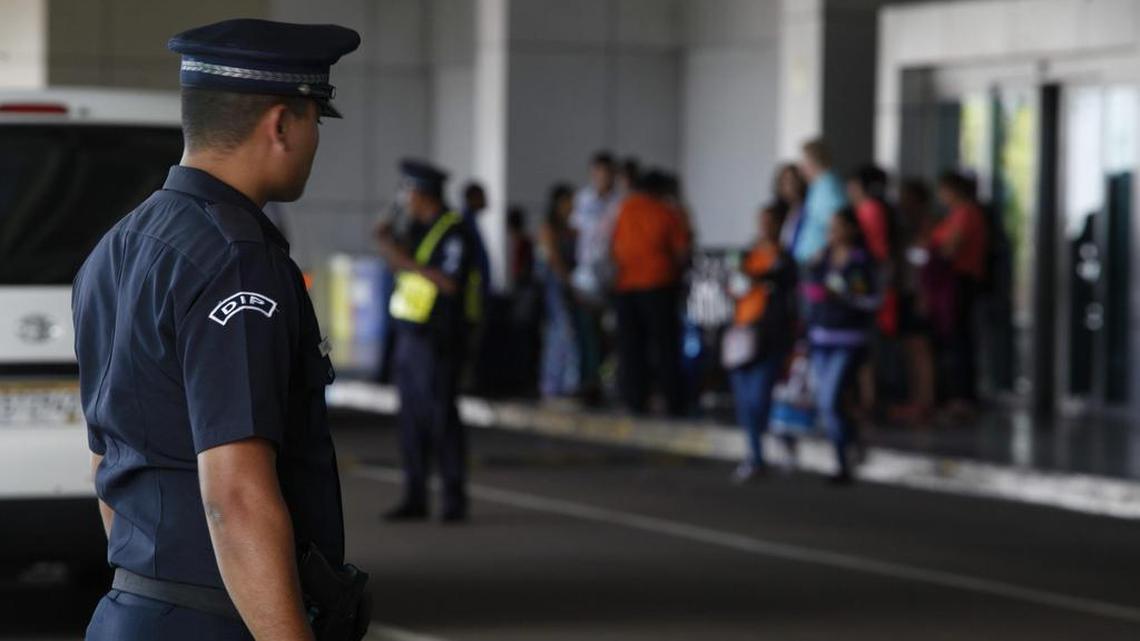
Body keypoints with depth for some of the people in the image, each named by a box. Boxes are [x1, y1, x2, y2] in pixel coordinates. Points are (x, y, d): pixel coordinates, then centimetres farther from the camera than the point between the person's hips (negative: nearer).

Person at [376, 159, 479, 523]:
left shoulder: (452, 232, -13)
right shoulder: (418, 228, 14)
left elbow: (450, 283, -21)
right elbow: (400, 268, 18)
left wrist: (408, 262, -19)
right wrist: (390, 245, 3)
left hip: (438, 337, -8)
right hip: (410, 331, 8)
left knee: (441, 416, -7)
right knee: (412, 418, 8)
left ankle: (455, 500, 0)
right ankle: (415, 499, 13)